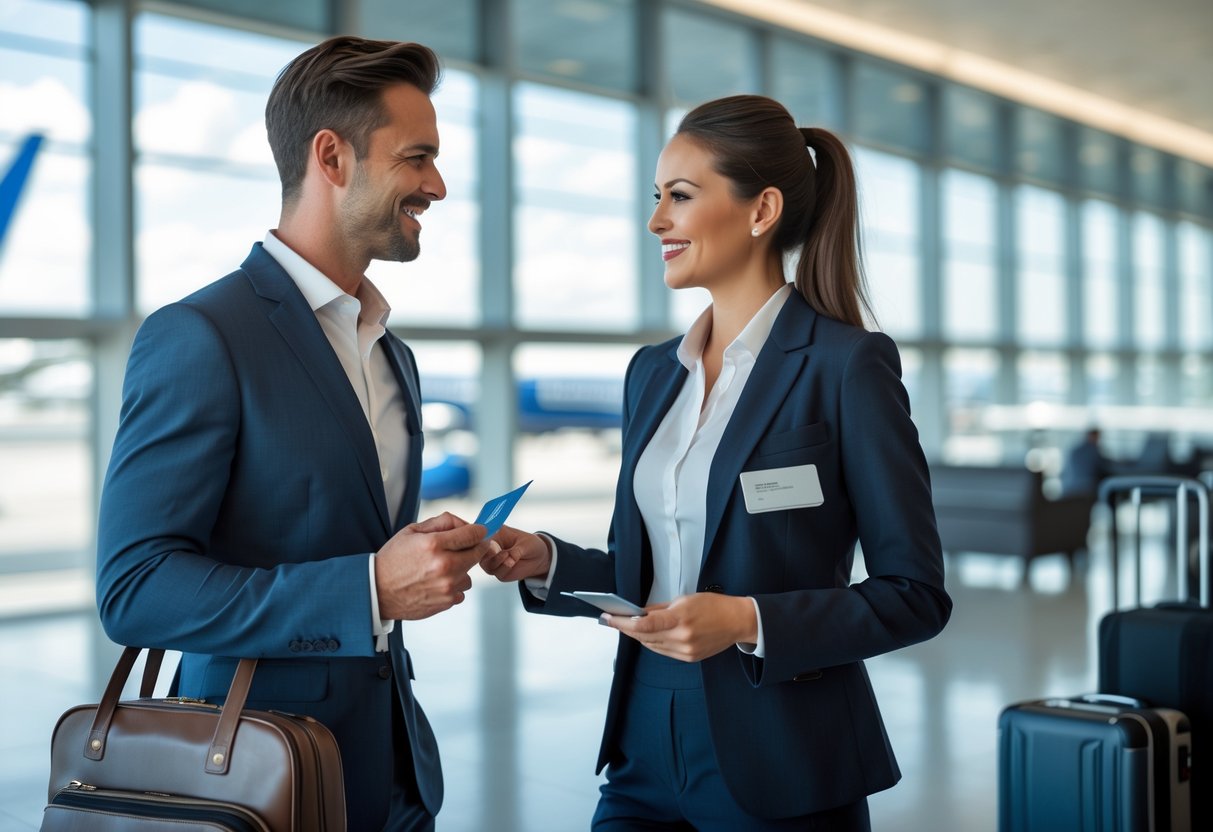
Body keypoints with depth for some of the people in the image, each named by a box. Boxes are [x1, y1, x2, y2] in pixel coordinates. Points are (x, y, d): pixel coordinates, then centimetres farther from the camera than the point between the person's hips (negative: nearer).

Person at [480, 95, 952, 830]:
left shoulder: (847, 365, -11)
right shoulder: (653, 372, 8)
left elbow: (916, 595, -11)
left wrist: (749, 622, -22)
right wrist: (547, 563, -3)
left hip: (780, 773, -5)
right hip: (646, 752, 6)